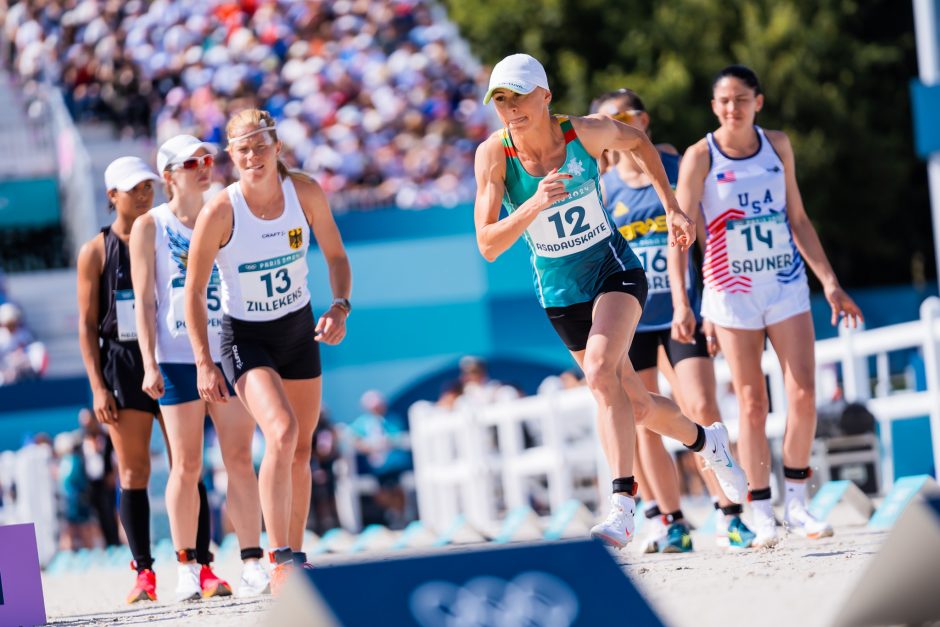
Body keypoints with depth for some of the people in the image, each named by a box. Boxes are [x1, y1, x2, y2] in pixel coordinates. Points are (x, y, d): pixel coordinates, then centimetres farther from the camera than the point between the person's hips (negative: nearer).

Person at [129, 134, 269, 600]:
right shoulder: (149, 225, 3)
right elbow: (144, 300, -1)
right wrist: (150, 364, -9)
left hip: (228, 353, 3)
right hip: (177, 357, -3)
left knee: (240, 460, -1)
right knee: (186, 465, -2)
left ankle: (253, 564, -1)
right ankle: (188, 570, 5)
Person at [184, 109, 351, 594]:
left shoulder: (305, 192, -11)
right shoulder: (220, 212, -21)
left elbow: (335, 256, 4)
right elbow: (194, 291, -13)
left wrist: (340, 307, -14)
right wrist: (204, 363, -17)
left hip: (299, 330, 5)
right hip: (245, 337, -5)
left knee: (301, 449, 11)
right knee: (282, 433, -26)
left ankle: (295, 558, 26)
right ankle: (279, 561, -26)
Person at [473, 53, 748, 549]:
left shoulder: (586, 133, -15)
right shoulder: (494, 154, -16)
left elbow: (638, 142, 9)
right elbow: (488, 245, -22)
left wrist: (672, 208, 7)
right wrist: (536, 204, -37)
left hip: (614, 269, -3)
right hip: (560, 293, 3)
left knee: (601, 371, -30)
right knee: (636, 406, 11)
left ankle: (622, 507, -34)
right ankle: (704, 441, 42)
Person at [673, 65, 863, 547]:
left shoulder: (777, 146, 6)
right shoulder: (700, 157, -6)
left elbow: (797, 220, 13)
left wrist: (830, 283, 9)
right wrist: (681, 303, -17)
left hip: (787, 284, 3)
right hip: (731, 290, -3)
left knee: (803, 394, -7)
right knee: (752, 404, -3)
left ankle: (795, 503, 5)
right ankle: (761, 514, 4)